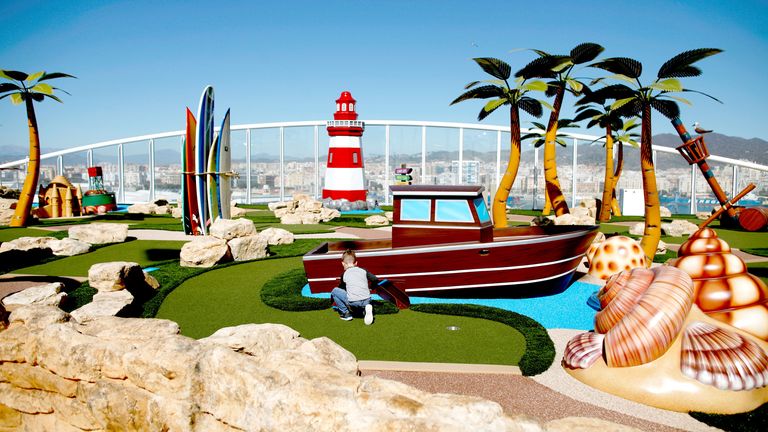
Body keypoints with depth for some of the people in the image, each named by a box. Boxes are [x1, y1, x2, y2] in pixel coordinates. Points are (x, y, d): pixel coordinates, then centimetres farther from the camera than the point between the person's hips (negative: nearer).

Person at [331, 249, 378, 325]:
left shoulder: (344, 274, 10)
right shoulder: (363, 271, 13)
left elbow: (341, 287, 24)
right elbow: (375, 280, 8)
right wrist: (370, 288, 29)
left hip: (353, 302, -3)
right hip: (366, 301, 3)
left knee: (334, 291, 16)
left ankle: (346, 313, 12)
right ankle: (367, 307, 3)